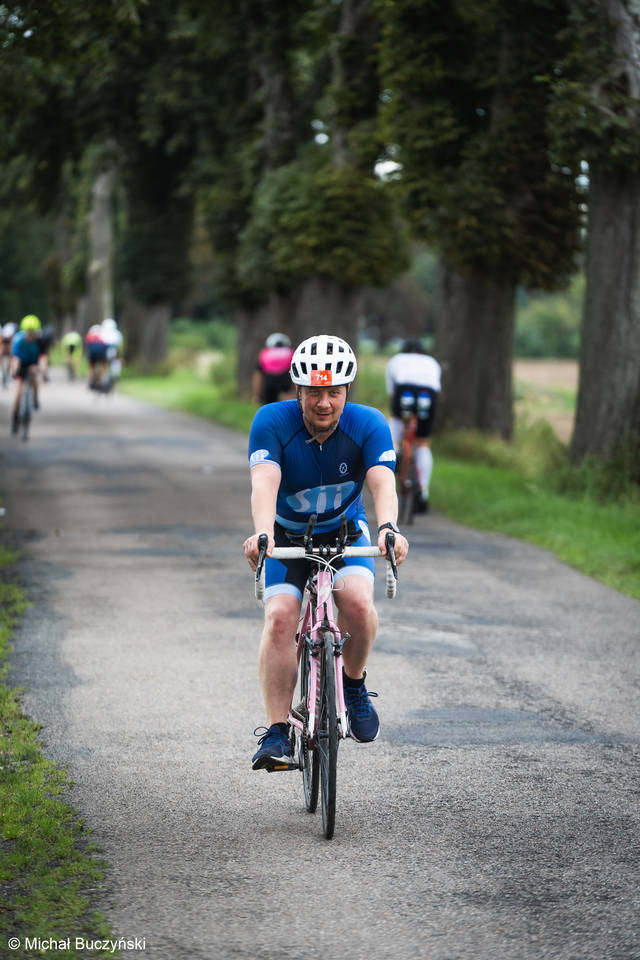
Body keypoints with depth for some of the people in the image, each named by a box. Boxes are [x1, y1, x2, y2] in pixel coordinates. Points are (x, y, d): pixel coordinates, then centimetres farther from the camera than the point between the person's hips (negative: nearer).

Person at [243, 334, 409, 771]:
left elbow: (383, 484, -33)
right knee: (280, 616, -23)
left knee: (357, 600, -28)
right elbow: (264, 483, -36)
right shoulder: (272, 421, -23)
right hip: (287, 535, 0)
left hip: (345, 532, 0)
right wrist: (262, 534, -55)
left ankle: (354, 685, 0)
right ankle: (276, 733, -18)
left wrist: (388, 529, -54)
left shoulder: (369, 425, -20)